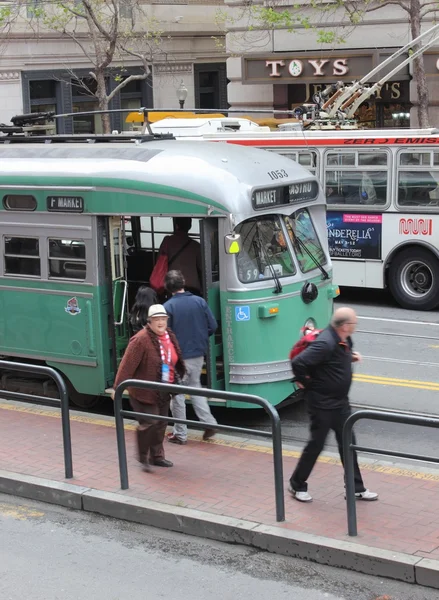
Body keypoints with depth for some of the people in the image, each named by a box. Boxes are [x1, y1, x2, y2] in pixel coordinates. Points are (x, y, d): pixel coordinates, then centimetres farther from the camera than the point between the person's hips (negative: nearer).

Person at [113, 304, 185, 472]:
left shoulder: (170, 336, 5)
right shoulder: (141, 340, -19)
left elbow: (175, 362, 18)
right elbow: (127, 365, -21)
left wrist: (176, 381, 24)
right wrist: (118, 387, -22)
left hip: (163, 392, 8)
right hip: (145, 392, -8)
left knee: (161, 424, 14)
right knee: (149, 423, -9)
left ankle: (157, 456, 28)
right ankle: (143, 457, 8)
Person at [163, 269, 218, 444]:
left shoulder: (168, 307, -14)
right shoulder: (200, 302, -2)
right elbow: (213, 326, 0)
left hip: (178, 356, -4)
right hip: (198, 355, 4)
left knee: (177, 393, 8)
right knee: (195, 386, 22)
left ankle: (180, 434, 13)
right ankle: (209, 423, 11)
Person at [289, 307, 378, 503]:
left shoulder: (344, 340, 1)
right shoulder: (325, 344, -28)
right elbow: (298, 362, -33)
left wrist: (351, 357, 4)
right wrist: (304, 382, -17)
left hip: (340, 402, 9)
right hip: (322, 403, -9)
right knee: (316, 444, 3)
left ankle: (356, 488, 22)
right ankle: (297, 485, 20)